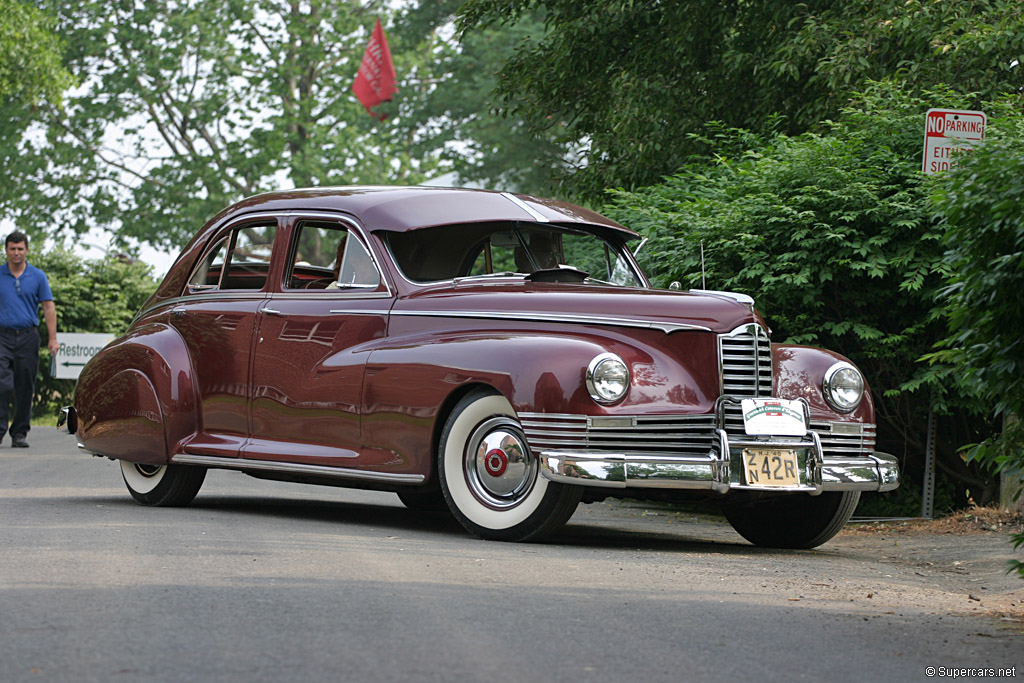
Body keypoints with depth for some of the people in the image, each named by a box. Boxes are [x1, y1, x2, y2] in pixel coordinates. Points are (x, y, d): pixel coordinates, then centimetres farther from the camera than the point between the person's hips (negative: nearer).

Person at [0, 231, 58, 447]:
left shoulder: (38, 276, 6)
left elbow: (48, 307, 5)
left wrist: (53, 338, -2)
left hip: (28, 337, 1)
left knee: (25, 388, 4)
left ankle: (19, 433, 12)